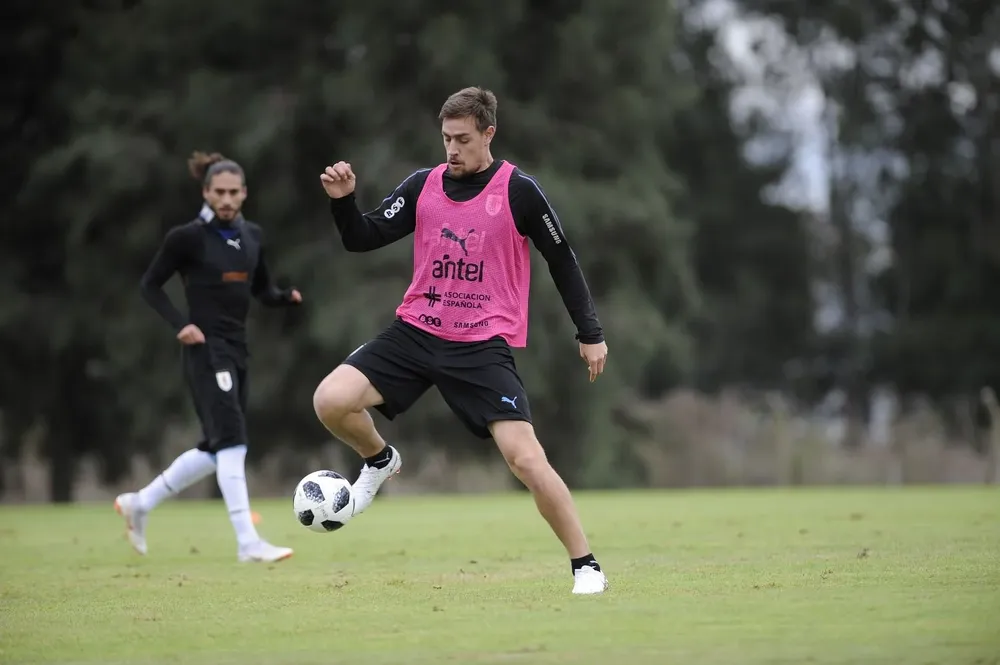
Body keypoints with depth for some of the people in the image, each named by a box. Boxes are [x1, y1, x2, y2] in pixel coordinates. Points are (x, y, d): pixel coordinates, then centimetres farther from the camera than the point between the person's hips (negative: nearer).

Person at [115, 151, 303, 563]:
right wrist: (179, 324, -15)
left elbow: (262, 290, 18)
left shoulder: (252, 236, 10)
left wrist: (286, 297, -3)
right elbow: (149, 285, -2)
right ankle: (248, 543, -18)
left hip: (237, 349, 8)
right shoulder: (188, 238, -8)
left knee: (216, 449, 11)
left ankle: (140, 503, 27)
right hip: (206, 349, -8)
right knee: (231, 441, -16)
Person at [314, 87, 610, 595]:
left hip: (483, 347, -4)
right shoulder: (423, 186, 5)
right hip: (415, 332, 4)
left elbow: (562, 261, 3)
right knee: (330, 401, -15)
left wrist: (590, 333, 3)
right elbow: (363, 239, 7)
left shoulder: (519, 191, -5)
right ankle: (380, 462, 18)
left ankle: (585, 566, -1)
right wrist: (343, 201, -13)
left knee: (525, 458, -16)